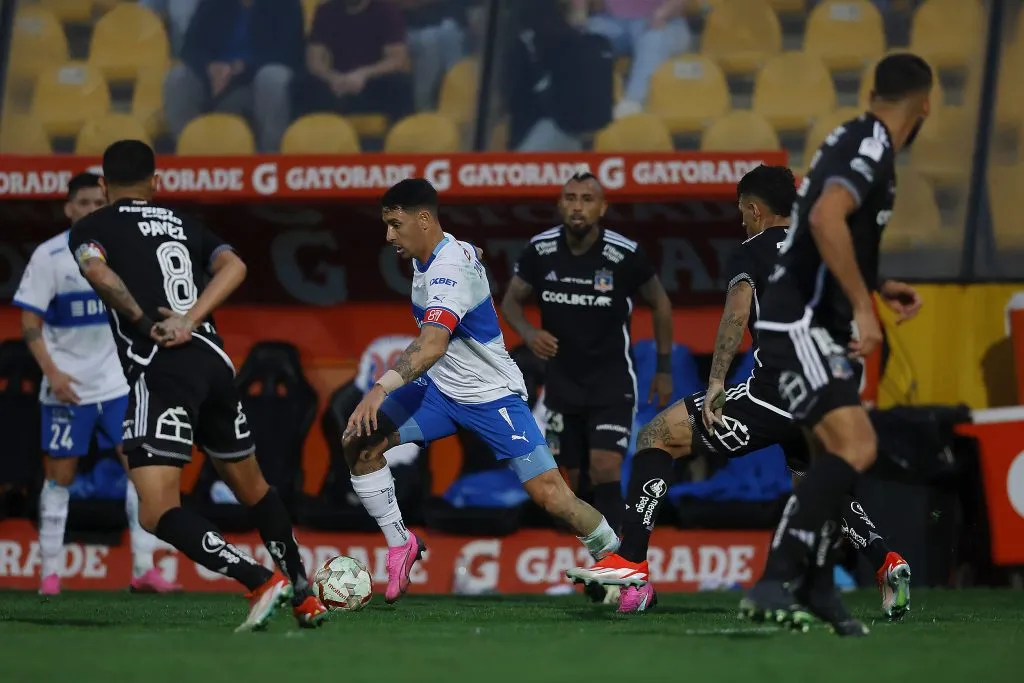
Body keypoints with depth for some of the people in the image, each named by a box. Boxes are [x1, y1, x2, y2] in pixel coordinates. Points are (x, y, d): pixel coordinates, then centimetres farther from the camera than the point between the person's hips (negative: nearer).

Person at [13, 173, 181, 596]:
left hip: (117, 383, 3)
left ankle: (143, 569, -2)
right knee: (60, 476, 2)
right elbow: (30, 324, -7)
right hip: (67, 386, -3)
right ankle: (49, 573, 12)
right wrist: (51, 372, -18)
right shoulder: (49, 256, -7)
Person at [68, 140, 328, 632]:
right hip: (214, 363, 6)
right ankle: (303, 596, 29)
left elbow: (96, 271, -14)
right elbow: (234, 266, 3)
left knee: (157, 512, -10)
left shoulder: (91, 228, 10)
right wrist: (190, 319, -5)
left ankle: (260, 581, -23)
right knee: (252, 489, 23)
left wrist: (143, 324, -4)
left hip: (160, 373, -6)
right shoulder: (184, 224, 23)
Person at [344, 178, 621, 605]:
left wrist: (381, 389, -52)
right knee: (359, 442, -9)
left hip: (492, 395, -8)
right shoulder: (441, 255, 2)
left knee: (549, 493, -15)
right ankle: (400, 546, 3)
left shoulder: (449, 269, -25)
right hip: (439, 388, 8)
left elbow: (432, 346, -41)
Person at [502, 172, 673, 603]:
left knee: (605, 471, -19)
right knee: (569, 482, 7)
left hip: (613, 382, -3)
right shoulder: (541, 251, -8)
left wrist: (664, 369, 4)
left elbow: (659, 302, 1)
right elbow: (512, 300, 5)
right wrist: (529, 333, -17)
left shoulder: (624, 255, -15)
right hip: (562, 381, 3)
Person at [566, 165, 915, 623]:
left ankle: (631, 561, -10)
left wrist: (716, 382, -19)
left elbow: (738, 312, -16)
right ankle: (886, 560, 5)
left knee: (656, 438, 1)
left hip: (772, 392, -7)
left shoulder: (751, 252, 2)